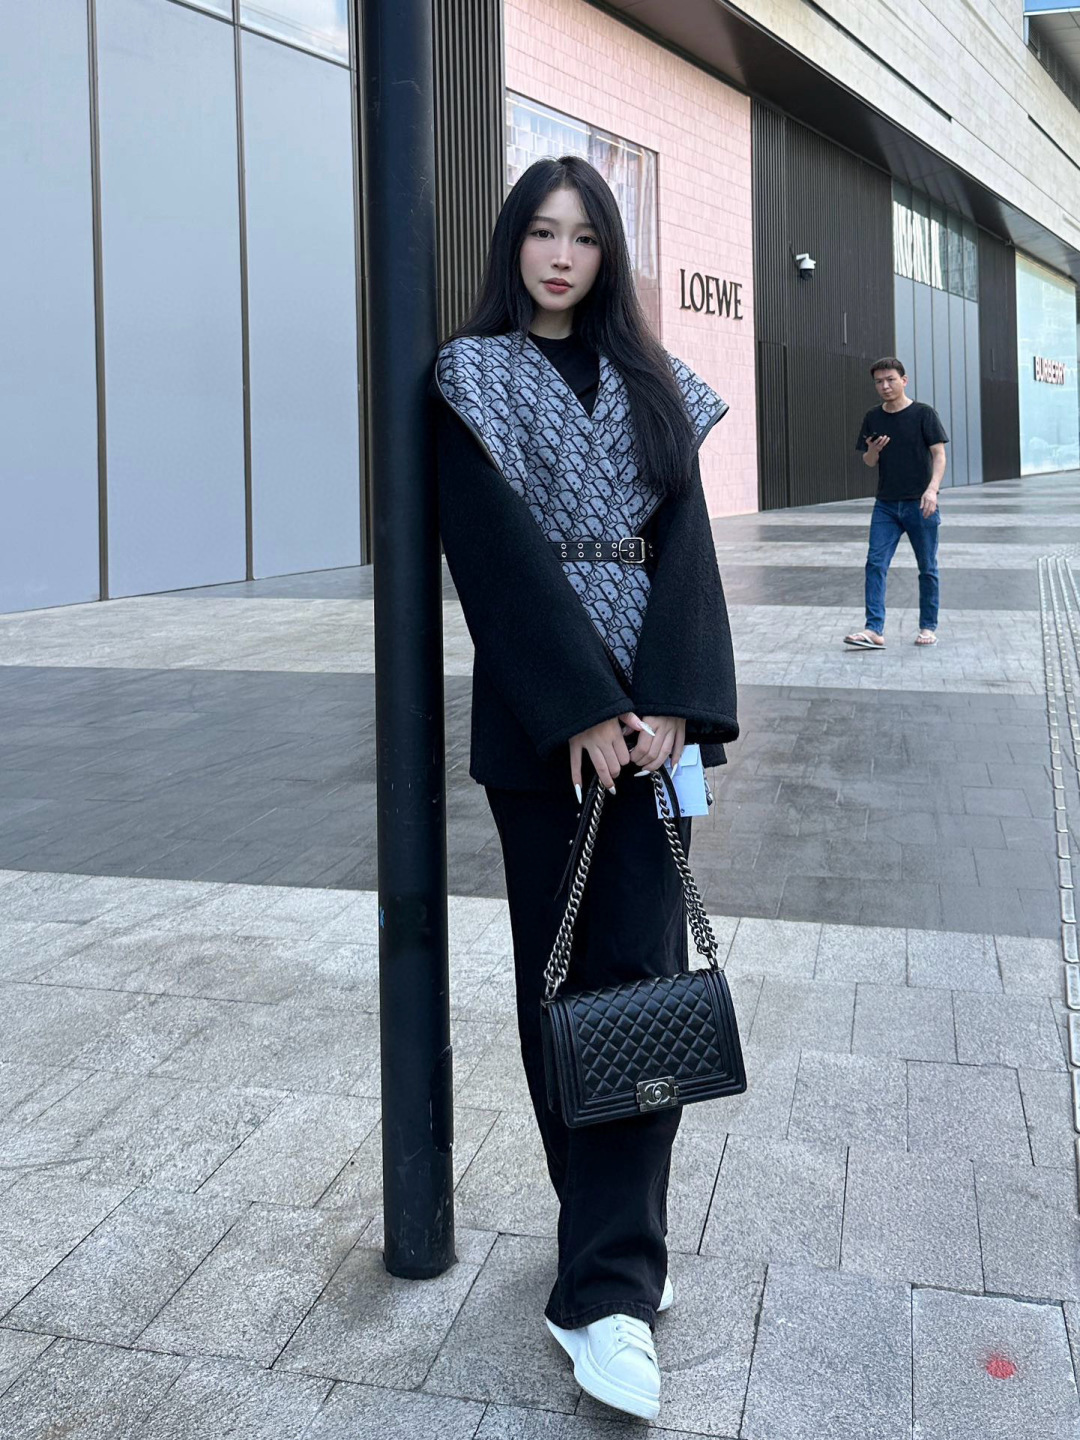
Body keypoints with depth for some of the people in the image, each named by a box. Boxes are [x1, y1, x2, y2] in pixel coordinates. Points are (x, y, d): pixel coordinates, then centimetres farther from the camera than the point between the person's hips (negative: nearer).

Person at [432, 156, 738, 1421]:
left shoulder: (647, 380, 14)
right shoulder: (471, 377, 3)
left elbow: (683, 542, 4)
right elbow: (498, 550, -8)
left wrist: (669, 699, -10)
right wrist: (582, 710, -16)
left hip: (649, 704, 3)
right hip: (538, 714, -2)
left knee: (638, 966, -5)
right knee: (561, 967, 5)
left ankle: (606, 1288, -2)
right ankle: (620, 1240, 20)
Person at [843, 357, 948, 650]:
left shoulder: (923, 414, -4)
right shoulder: (873, 419, 9)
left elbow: (939, 454, -7)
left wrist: (932, 489, -22)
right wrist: (873, 450, -10)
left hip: (919, 504, -3)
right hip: (886, 504, 4)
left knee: (927, 568, 5)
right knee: (875, 564, -8)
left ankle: (928, 627, 16)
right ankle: (874, 630, -9)